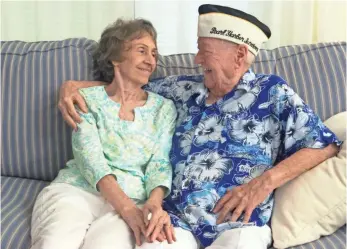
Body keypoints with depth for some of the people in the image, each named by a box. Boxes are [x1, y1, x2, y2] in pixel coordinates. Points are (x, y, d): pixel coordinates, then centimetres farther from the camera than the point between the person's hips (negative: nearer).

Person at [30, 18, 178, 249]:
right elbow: (90, 159, -7)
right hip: (76, 190, 0)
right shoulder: (88, 98, 6)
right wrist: (127, 207, -22)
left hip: (134, 200, 0)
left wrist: (155, 203, -21)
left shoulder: (164, 108, 12)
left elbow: (160, 163, 2)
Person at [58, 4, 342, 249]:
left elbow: (326, 144, 1)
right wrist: (73, 85, 12)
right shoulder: (184, 89, 16)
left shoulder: (272, 91, 6)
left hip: (239, 224, -2)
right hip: (176, 220, 3)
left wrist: (266, 180, -10)